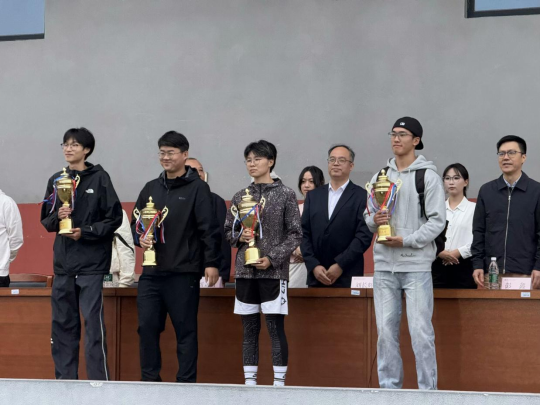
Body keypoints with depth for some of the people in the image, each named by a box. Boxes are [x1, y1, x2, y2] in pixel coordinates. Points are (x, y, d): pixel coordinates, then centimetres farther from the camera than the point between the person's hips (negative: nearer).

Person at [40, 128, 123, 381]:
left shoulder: (99, 178, -2)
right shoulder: (56, 180, 11)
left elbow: (114, 218, -4)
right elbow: (45, 220, 14)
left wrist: (85, 232, -13)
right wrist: (57, 217, -8)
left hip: (92, 263, -5)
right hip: (63, 262, 5)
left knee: (93, 322, -9)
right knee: (62, 323, 7)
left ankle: (99, 380, -5)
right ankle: (65, 379, 15)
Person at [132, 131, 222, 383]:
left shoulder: (197, 188, -2)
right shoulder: (151, 188, 15)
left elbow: (209, 228, -7)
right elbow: (136, 222, 20)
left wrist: (212, 262, -12)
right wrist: (140, 238, -1)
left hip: (183, 273, -5)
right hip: (152, 272, 5)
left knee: (185, 329, 1)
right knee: (147, 326, 2)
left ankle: (187, 382, 7)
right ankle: (150, 379, 11)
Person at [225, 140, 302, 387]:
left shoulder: (285, 195, 0)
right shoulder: (240, 197, 11)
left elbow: (295, 234, -2)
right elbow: (228, 231, 15)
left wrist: (273, 258, -12)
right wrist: (240, 237, -8)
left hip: (273, 271, -4)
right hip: (245, 271, 4)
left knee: (276, 328, -4)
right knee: (250, 330, 7)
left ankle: (279, 382, -1)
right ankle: (250, 382, 11)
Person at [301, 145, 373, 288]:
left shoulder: (362, 196, 2)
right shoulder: (313, 196, 15)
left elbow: (364, 236, -6)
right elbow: (304, 234, 10)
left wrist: (340, 265, -12)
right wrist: (314, 266, -4)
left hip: (347, 278, -3)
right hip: (317, 277, 4)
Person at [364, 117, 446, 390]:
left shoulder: (428, 176, -2)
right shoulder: (381, 175, 13)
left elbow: (437, 221, -7)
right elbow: (368, 216, 17)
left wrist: (406, 240, -15)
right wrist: (374, 220, -6)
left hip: (416, 264, -5)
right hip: (384, 265, 5)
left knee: (421, 331, -7)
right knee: (386, 329, 6)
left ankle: (428, 389, 0)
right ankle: (389, 388, 13)